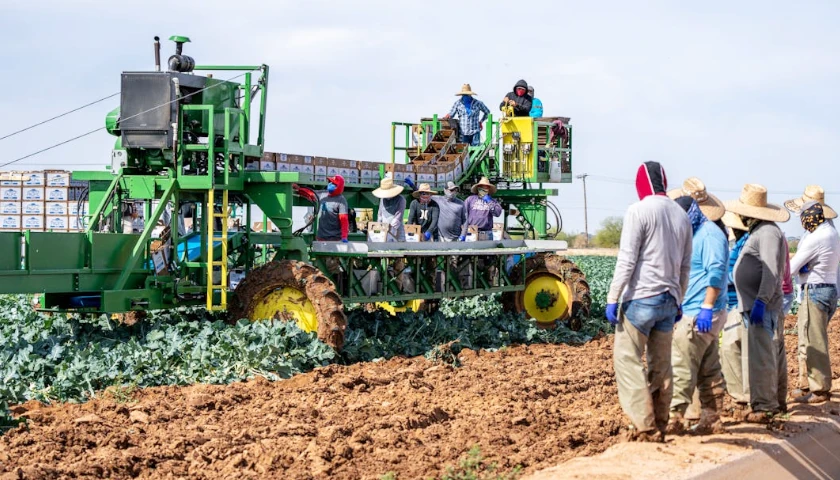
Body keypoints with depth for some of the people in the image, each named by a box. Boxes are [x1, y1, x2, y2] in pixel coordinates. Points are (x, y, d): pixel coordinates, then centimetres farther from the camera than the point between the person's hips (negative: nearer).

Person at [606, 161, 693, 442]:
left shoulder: (639, 211, -8)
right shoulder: (682, 215, 12)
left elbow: (627, 260, -13)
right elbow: (685, 266, 16)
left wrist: (612, 299, -11)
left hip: (641, 297, -7)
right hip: (669, 299, 7)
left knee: (627, 358, -3)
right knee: (661, 363, 11)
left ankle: (645, 427, -9)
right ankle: (659, 427, 14)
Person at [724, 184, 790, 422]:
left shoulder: (768, 233, -15)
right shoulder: (759, 232, 18)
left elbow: (771, 272, -24)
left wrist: (761, 301, -29)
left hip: (763, 307, -11)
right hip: (757, 306, 11)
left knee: (761, 358, -11)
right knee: (774, 355, 16)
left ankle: (763, 407, -9)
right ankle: (778, 401, 24)